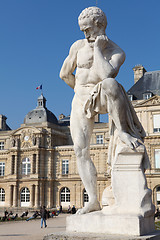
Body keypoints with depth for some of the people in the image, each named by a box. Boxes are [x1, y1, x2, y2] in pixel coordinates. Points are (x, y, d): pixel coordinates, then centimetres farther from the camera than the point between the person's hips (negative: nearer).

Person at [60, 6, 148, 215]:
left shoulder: (117, 53, -6)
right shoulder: (78, 46, 3)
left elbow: (106, 75, -27)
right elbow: (65, 74, 14)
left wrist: (97, 48, -18)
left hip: (101, 99, -3)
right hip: (80, 102, 3)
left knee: (109, 84, -41)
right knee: (80, 150, -8)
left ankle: (121, 131, -26)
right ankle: (93, 200, -3)